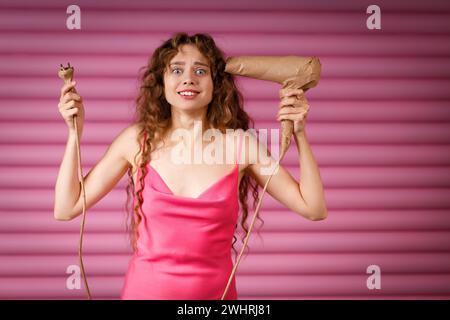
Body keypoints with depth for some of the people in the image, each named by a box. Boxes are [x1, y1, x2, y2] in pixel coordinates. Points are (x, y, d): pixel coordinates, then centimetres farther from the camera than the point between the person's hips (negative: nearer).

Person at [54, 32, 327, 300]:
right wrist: (75, 132, -10)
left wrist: (300, 134, -16)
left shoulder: (240, 144, -9)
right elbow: (67, 209, -5)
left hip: (215, 291, 0)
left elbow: (313, 209, -8)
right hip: (145, 290, 0)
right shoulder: (137, 140, -7)